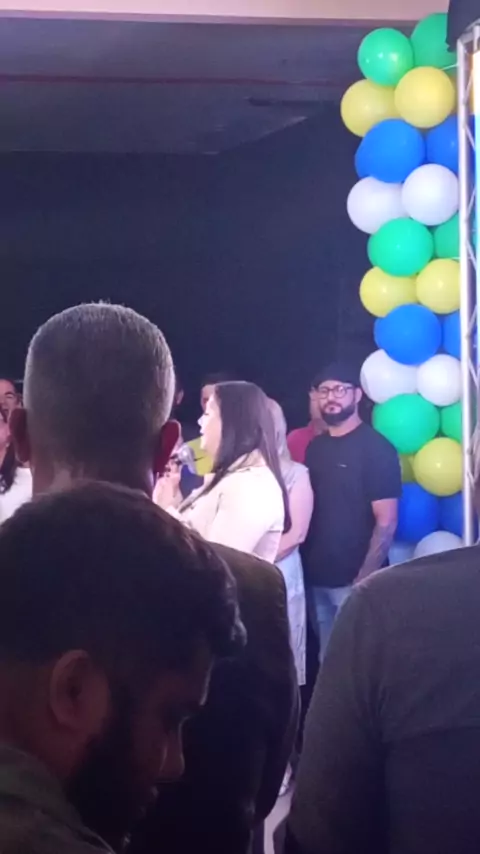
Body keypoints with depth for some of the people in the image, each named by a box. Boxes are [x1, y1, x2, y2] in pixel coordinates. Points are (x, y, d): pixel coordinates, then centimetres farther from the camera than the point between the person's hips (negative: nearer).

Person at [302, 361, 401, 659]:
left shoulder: (376, 448, -9)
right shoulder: (315, 447, 11)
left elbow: (386, 521, -13)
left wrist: (364, 579, -18)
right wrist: (303, 566, 4)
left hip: (353, 580, -6)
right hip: (316, 578, 6)